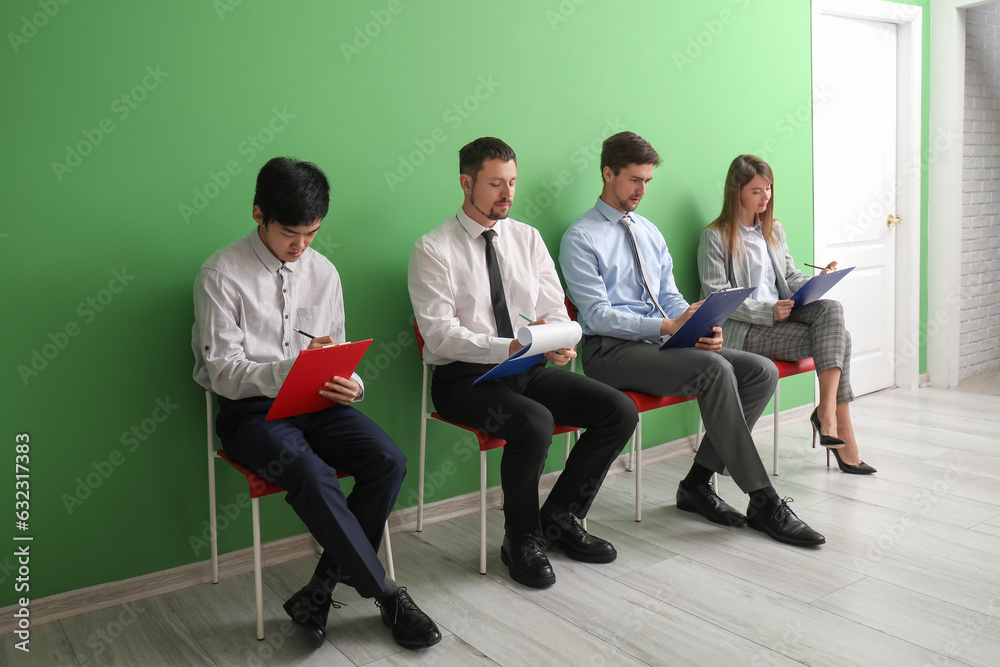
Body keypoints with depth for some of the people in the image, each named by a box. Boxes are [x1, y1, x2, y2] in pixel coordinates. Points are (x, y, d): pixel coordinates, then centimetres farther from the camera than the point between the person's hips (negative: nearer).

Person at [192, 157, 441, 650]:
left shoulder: (323, 272, 10)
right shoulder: (221, 275, -6)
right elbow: (224, 373, -10)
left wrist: (351, 384, -9)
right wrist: (294, 367, -26)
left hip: (318, 405, 5)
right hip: (251, 411, -4)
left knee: (389, 462, -21)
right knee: (313, 476, -33)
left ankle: (321, 591, -10)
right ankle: (387, 595, -15)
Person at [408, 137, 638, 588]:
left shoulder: (527, 238, 11)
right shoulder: (433, 250, -6)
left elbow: (554, 309, 8)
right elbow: (440, 334, -15)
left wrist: (561, 342, -16)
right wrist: (510, 347, -28)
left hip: (529, 370, 6)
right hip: (464, 378, -6)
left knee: (621, 411, -11)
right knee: (534, 423, -34)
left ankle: (559, 519, 6)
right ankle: (521, 540, -7)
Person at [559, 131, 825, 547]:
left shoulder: (649, 232, 20)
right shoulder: (581, 238, -4)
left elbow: (670, 297, 17)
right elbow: (598, 315, -13)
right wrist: (668, 326, -23)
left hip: (659, 342, 8)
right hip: (611, 351, -8)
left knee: (762, 371, -10)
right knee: (714, 369, -30)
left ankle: (699, 482, -5)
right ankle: (763, 503, -20)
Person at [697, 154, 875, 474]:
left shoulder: (774, 230, 20)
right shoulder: (715, 237, -3)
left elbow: (791, 277, 21)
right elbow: (716, 297, -10)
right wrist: (767, 312, -20)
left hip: (781, 313, 7)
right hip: (743, 329, -7)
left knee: (832, 309, -24)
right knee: (839, 338, -20)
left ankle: (827, 409, -27)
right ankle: (844, 434, -17)